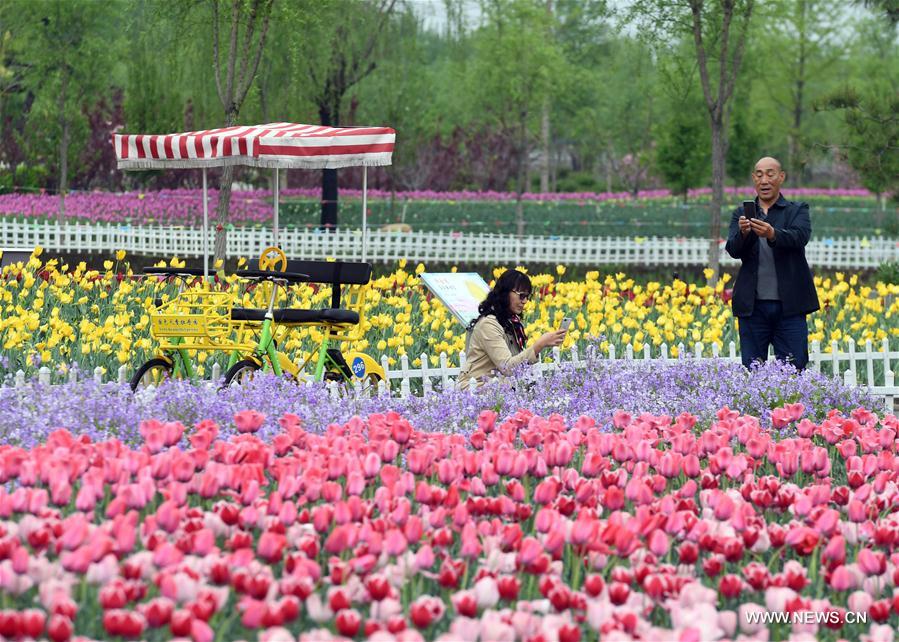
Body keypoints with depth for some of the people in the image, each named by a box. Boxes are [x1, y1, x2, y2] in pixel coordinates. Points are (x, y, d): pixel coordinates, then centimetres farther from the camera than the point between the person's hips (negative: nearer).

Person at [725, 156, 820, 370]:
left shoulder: (798, 210, 7)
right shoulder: (741, 215, 12)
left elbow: (799, 238, -14)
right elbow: (733, 250, -4)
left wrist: (772, 234, -34)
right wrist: (743, 233, -27)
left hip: (789, 305, -2)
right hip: (753, 305, 2)